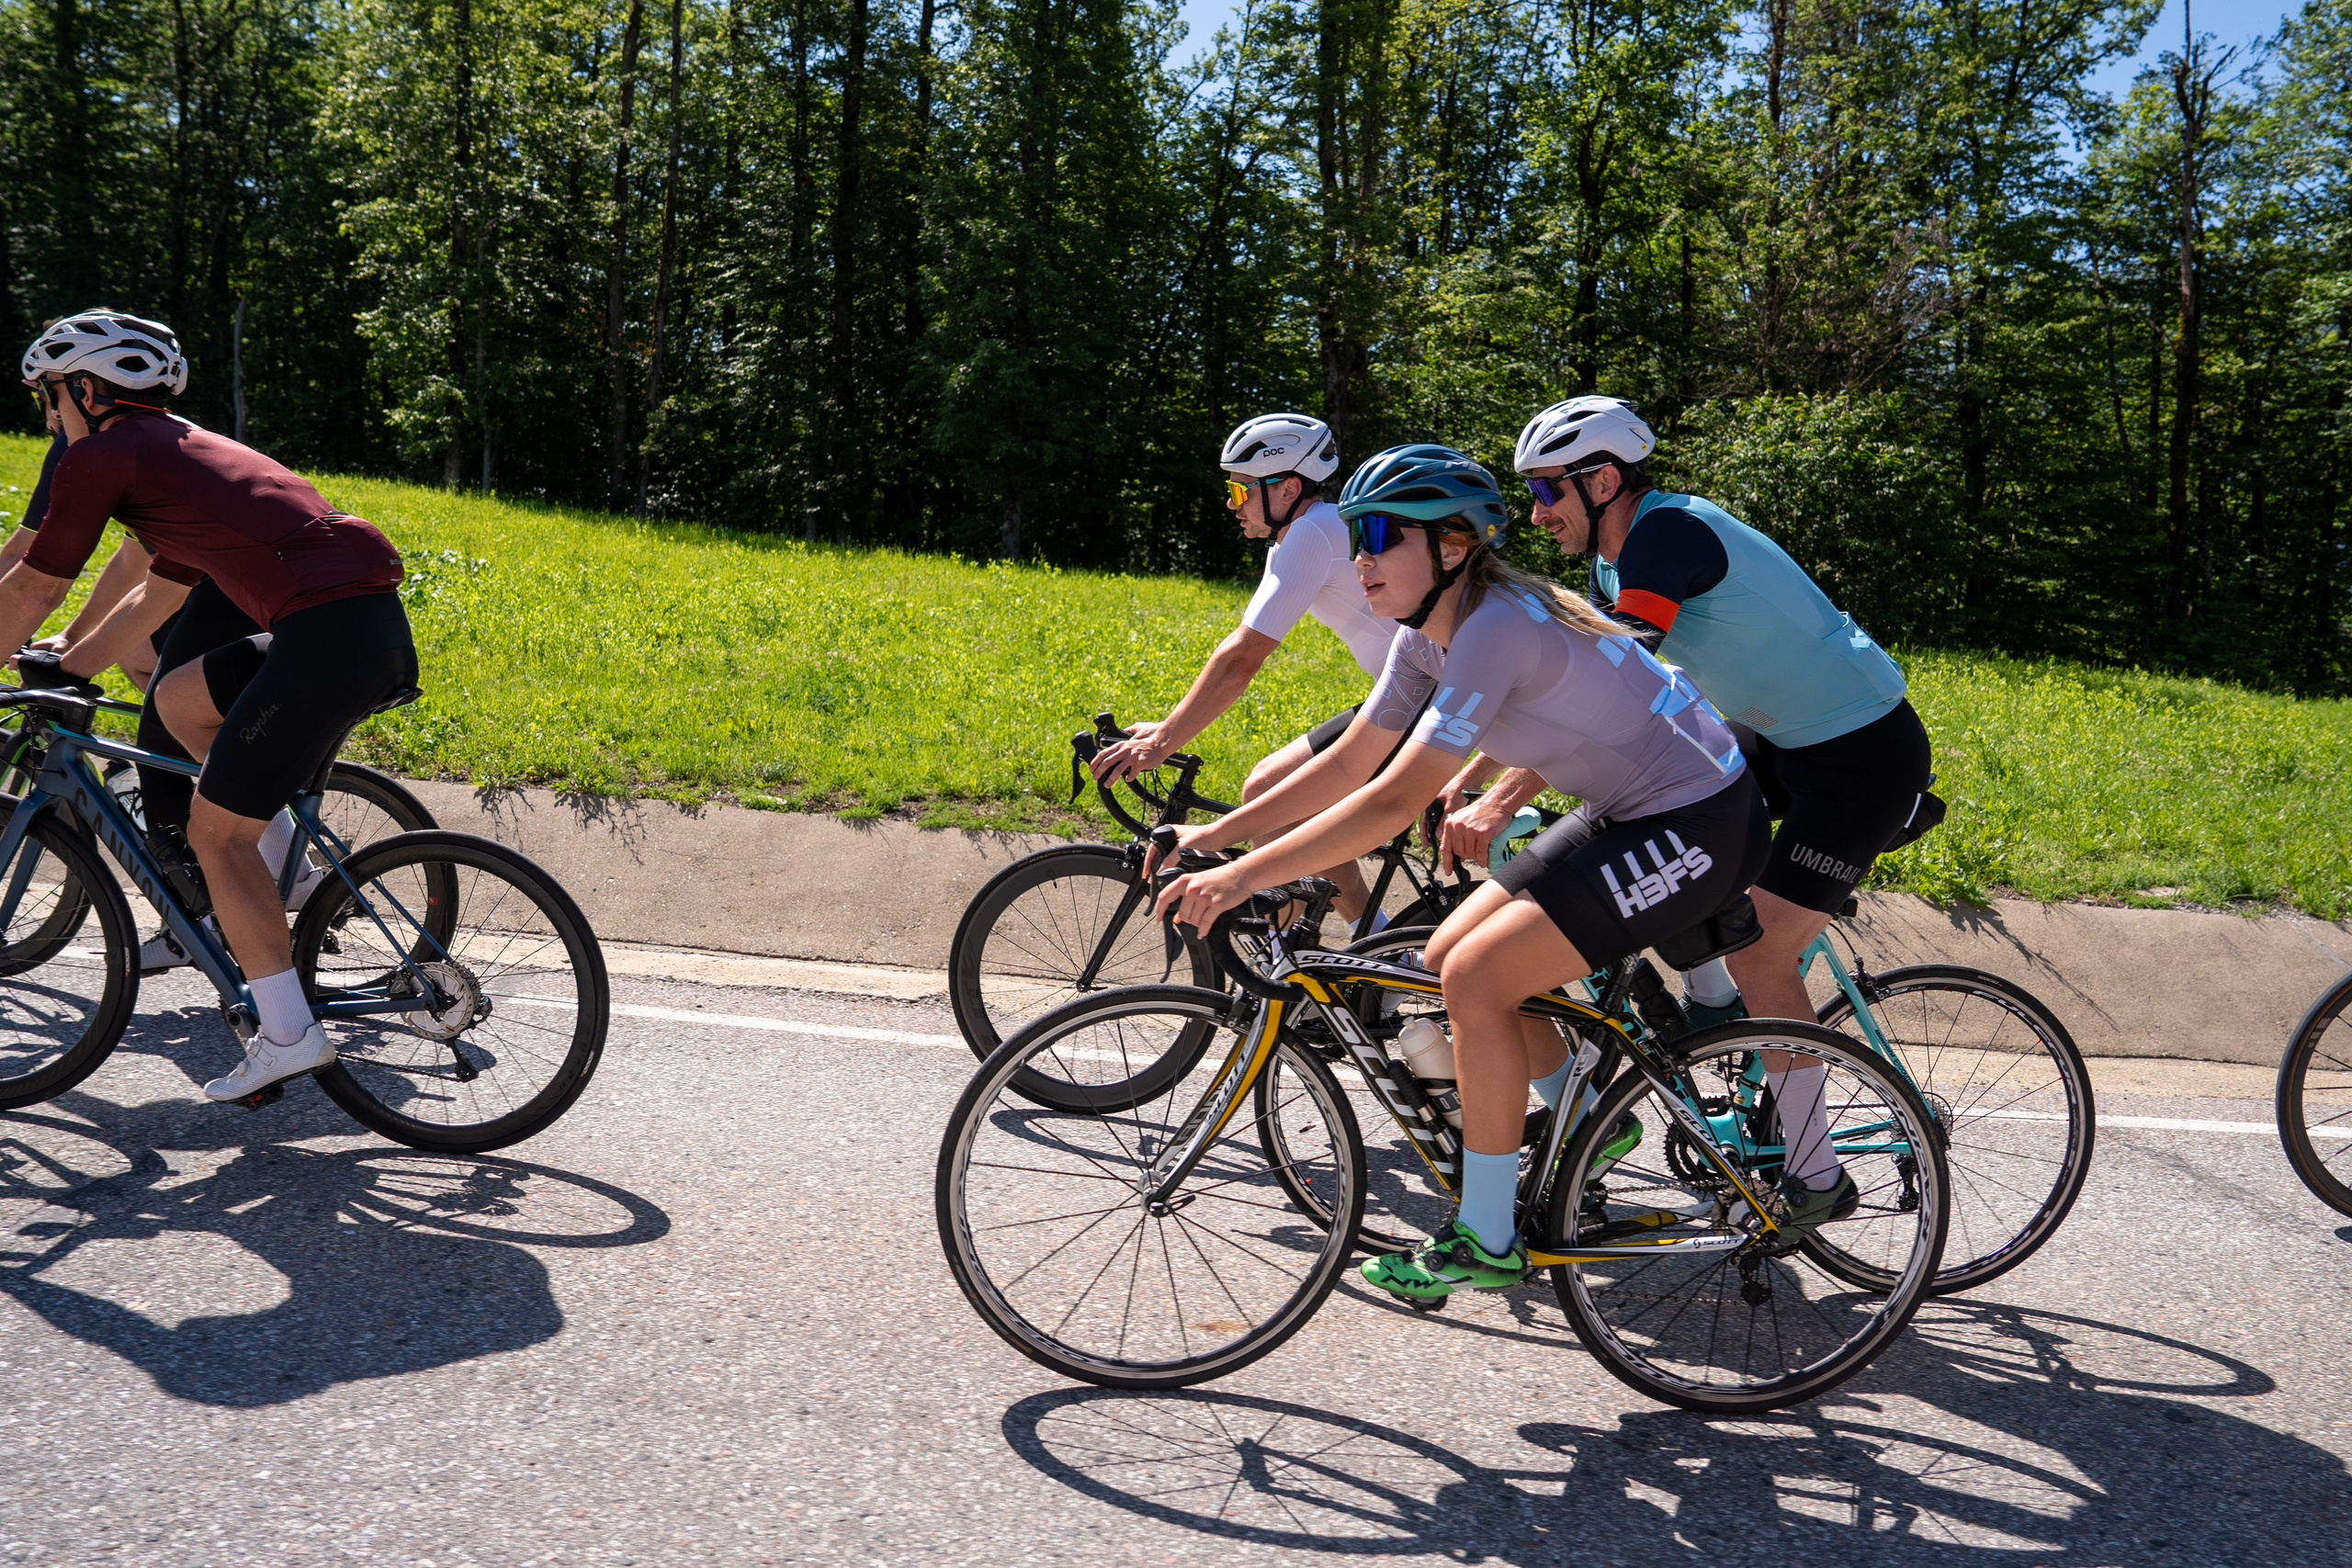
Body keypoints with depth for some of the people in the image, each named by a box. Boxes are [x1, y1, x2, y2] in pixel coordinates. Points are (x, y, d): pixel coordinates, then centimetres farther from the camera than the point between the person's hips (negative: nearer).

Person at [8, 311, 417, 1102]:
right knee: (178, 698, 26)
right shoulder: (192, 449, 30)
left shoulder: (100, 456, 5)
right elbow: (155, 596, 40)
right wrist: (64, 669, 47)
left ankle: (288, 1035, 3)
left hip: (327, 633, -9)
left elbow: (31, 590, 12)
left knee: (215, 829, 2)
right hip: (379, 623, 9)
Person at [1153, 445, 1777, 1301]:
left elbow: (1395, 802, -32)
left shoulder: (1498, 627, -27)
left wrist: (1242, 877, -32)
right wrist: (1213, 834, 0)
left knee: (1477, 979, -16)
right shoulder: (1429, 635, 2)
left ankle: (1486, 1241, -1)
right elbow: (1347, 764, 5)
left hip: (1697, 824, -9)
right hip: (1626, 812, 9)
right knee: (1446, 959, 6)